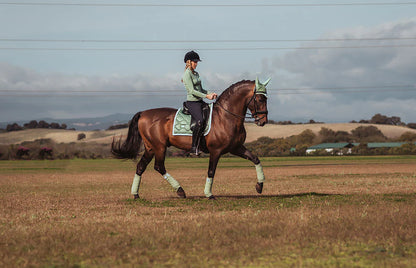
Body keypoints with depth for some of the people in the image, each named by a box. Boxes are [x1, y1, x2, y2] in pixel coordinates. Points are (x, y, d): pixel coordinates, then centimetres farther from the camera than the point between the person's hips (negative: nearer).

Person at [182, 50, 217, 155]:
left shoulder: (196, 74, 17)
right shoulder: (187, 74, -11)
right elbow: (192, 90, -18)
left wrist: (210, 93, 4)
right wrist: (206, 96, -19)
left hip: (200, 102, 10)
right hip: (192, 102, -10)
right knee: (200, 121, -30)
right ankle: (194, 148, -27)